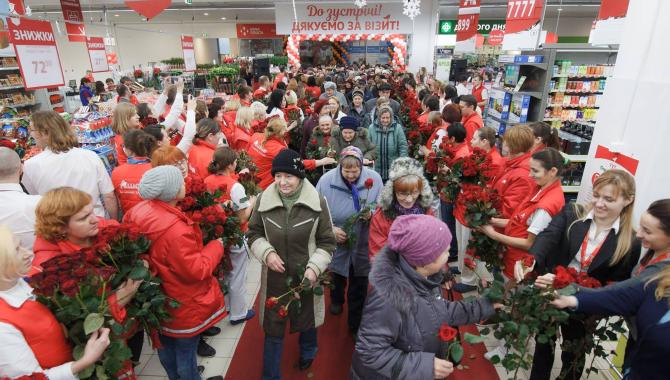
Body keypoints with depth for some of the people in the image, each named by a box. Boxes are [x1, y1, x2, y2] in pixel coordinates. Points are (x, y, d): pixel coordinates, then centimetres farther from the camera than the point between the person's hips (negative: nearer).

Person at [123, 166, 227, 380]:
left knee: (166, 345, 29)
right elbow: (197, 271, -28)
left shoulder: (138, 211, -12)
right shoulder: (176, 230, -36)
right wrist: (216, 246, -15)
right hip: (182, 304, -8)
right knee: (186, 351, 16)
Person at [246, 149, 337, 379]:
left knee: (307, 319, 24)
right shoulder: (264, 200, -11)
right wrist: (267, 252, -14)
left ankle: (308, 353, 57)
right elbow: (253, 234, 3)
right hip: (274, 277, 0)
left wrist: (314, 268, -17)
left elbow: (327, 242, -5)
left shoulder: (317, 202, -14)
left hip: (306, 276, 0)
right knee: (273, 327, 13)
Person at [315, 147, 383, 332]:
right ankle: (336, 300, 60)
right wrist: (331, 228, -21)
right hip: (336, 241, 1)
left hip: (363, 242, 0)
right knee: (337, 275, 28)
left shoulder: (374, 179, -15)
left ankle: (356, 323, 34)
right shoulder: (327, 180, -17)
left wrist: (371, 213, -24)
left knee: (359, 284, 13)